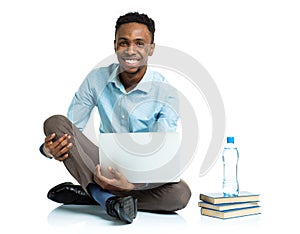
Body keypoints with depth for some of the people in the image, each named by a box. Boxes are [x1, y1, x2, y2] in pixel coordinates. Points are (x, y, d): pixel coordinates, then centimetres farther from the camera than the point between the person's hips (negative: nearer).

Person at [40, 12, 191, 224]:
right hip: (104, 164, 2)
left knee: (180, 194, -34)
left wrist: (132, 183, -40)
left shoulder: (165, 94, -15)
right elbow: (67, 129, -4)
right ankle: (109, 200, -32)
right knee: (55, 122, -20)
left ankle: (87, 193, -23)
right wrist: (49, 148, -27)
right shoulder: (97, 79, -6)